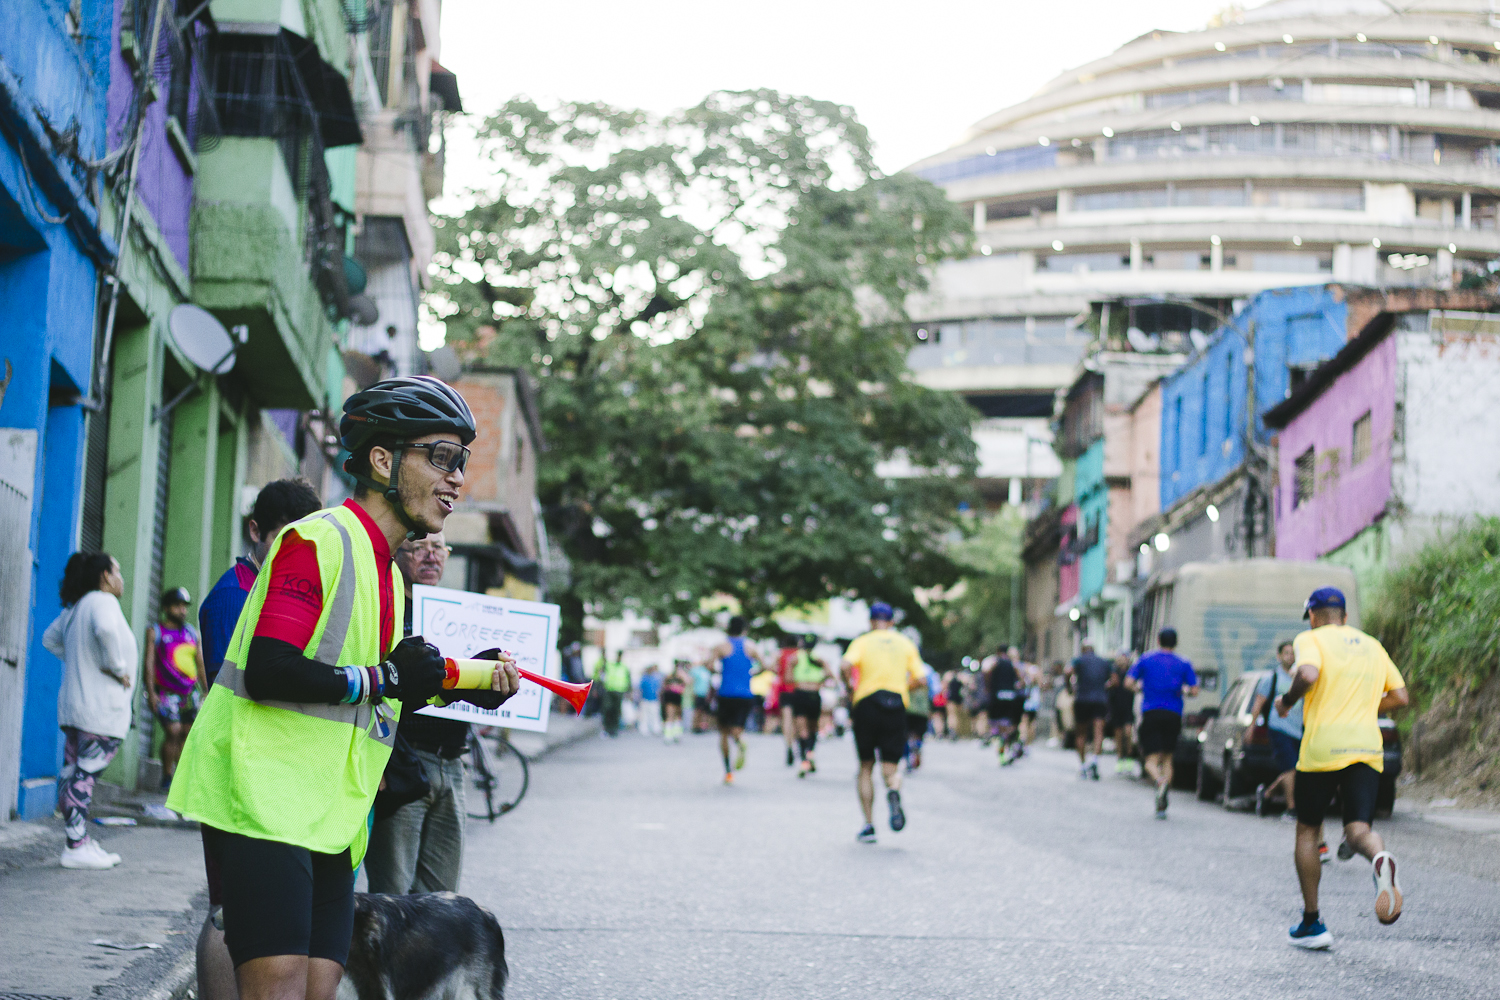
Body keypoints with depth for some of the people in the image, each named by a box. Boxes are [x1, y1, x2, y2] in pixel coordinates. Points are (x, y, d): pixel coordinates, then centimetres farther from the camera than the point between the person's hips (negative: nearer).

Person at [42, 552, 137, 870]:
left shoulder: (74, 608, 16)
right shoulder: (103, 601, -12)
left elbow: (50, 639, 28)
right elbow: (106, 629, -33)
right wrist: (117, 667, -20)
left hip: (74, 706, 9)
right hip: (100, 709, -9)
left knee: (74, 773, 10)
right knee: (84, 775, -8)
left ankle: (81, 842, 16)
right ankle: (76, 847, -7)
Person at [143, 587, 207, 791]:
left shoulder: (193, 634, 14)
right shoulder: (155, 632, 2)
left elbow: (201, 665, 16)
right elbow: (149, 663, -4)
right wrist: (151, 692, -14)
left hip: (190, 693, 5)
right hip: (166, 695, -4)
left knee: (187, 734, 3)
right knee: (173, 732, -15)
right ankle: (167, 777, -2)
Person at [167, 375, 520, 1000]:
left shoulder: (388, 574, 19)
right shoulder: (318, 541, -9)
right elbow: (267, 671, -21)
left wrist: (462, 686, 10)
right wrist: (382, 679, -14)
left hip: (331, 818, 9)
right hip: (263, 800, -9)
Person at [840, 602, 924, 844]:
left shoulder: (862, 642, 5)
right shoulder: (905, 644, 12)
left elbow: (845, 665, -15)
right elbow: (918, 678, 5)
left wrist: (850, 685, 1)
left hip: (866, 704, -1)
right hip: (896, 706, 1)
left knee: (866, 767, 12)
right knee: (891, 766, 5)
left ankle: (869, 825, 7)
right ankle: (894, 791, -32)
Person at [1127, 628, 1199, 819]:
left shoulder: (1146, 659, 6)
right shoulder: (1183, 664, 7)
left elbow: (1129, 683, -1)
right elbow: (1194, 690, 0)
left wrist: (1139, 688, 20)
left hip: (1150, 713, -1)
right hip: (1173, 715, 1)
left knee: (1152, 760, -2)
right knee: (1167, 759, 12)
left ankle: (1160, 781, -37)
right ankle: (1161, 805, 2)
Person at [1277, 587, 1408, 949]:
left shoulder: (1310, 639, 2)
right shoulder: (1372, 645, 18)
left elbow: (1307, 675, -20)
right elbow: (1400, 696, 16)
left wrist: (1286, 702, -2)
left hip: (1323, 749, -4)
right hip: (1368, 749, 4)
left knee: (1307, 831, 11)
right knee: (1358, 828, -3)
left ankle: (1311, 924, 13)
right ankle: (1379, 859, -42)